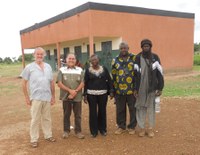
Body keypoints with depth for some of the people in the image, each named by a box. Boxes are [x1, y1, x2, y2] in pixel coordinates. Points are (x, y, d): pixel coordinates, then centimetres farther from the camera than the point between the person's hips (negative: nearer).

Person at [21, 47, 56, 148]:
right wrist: (27, 97, -4)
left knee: (47, 118, 14)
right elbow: (24, 83, 0)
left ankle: (48, 135, 28)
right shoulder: (29, 67, -2)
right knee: (35, 119, 4)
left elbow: (52, 82, 12)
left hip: (47, 97, 3)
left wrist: (53, 96, 10)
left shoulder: (48, 67, 8)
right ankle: (34, 139, 16)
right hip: (36, 98, -3)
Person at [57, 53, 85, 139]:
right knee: (66, 115, 10)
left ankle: (78, 131, 18)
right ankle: (66, 131, 24)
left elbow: (82, 83, -1)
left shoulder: (80, 70, 5)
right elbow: (59, 84, -5)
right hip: (66, 96, 0)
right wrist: (70, 90, -14)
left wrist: (75, 92, -14)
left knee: (78, 115, 6)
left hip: (77, 97, 1)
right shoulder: (62, 70, 2)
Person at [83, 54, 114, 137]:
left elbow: (109, 80, 4)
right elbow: (85, 83, 2)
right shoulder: (88, 70, 2)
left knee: (102, 111, 8)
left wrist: (111, 91, -2)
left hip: (103, 94, 1)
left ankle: (103, 129, 23)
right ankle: (94, 131, 14)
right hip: (91, 94, -1)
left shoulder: (104, 69, 3)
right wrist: (85, 95, -2)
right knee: (93, 112, 3)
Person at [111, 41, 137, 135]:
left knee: (133, 109, 7)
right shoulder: (115, 60, 8)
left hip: (132, 90, -2)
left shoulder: (134, 58, 0)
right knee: (120, 109, 11)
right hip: (119, 90, 2)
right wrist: (113, 89, 10)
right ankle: (121, 126, 26)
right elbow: (113, 75, 12)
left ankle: (132, 127, 23)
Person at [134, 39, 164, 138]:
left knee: (151, 107, 8)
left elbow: (160, 73, 1)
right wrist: (135, 88, -4)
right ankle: (141, 128, 19)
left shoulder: (155, 57, 1)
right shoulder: (137, 58, -1)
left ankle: (150, 128, 20)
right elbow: (134, 74, -1)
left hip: (152, 88, 1)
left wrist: (160, 88, -2)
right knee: (140, 107, 6)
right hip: (140, 88, 0)